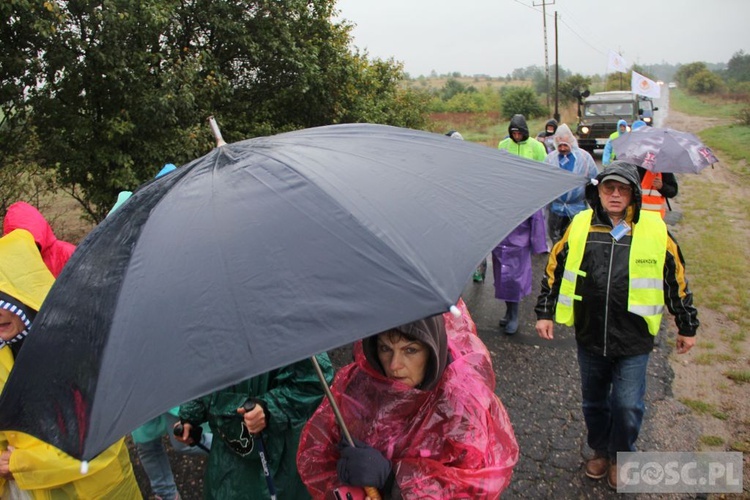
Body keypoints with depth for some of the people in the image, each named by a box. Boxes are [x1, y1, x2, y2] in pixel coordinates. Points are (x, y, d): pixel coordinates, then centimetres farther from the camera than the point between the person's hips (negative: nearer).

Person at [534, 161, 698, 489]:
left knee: (627, 405, 2)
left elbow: (677, 279, 5)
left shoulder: (654, 230, -4)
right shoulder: (580, 226, -2)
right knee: (594, 400, 17)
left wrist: (687, 327, 11)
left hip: (633, 339, -2)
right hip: (589, 336, 2)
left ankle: (621, 456, 31)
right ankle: (600, 450, 42)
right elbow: (555, 269, 7)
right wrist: (545, 312, 6)